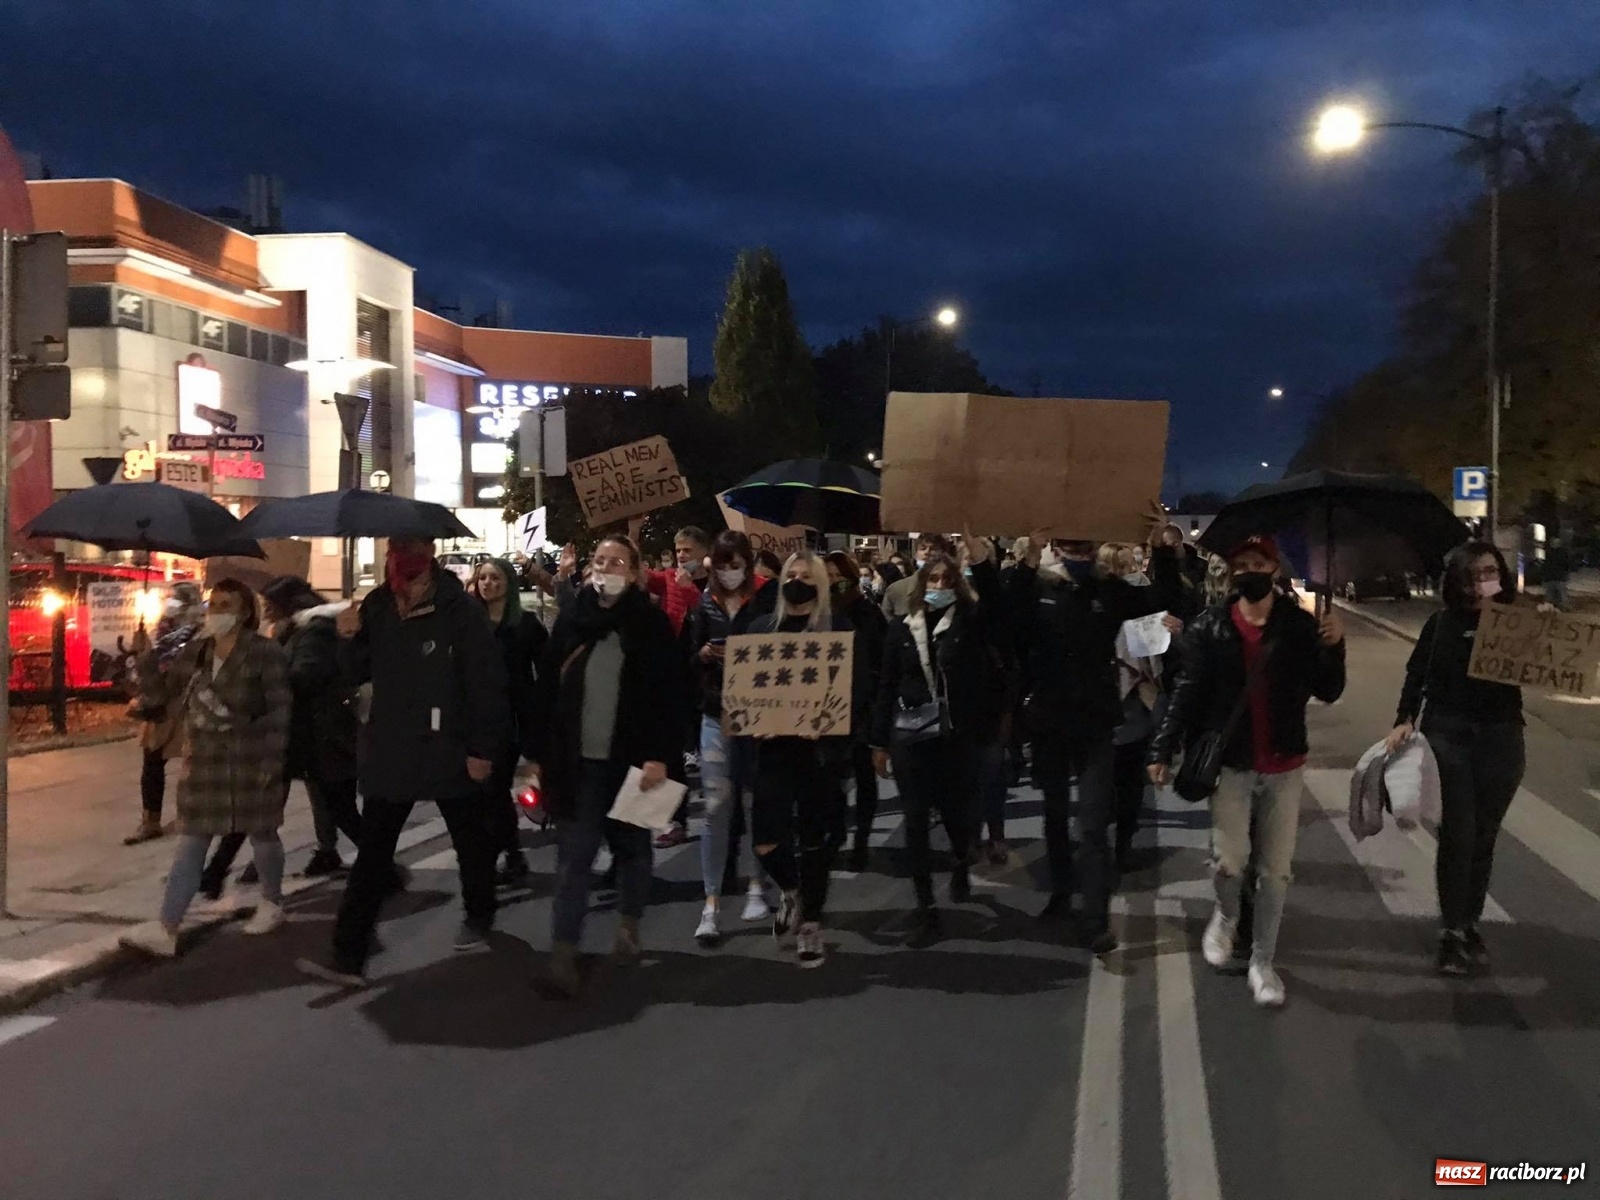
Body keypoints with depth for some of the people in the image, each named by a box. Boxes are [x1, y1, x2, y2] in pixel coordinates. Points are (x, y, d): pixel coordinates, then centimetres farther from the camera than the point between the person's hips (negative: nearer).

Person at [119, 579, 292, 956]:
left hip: (250, 765, -5)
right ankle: (166, 929, 2)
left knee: (261, 834, 11)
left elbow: (280, 711, -13)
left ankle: (272, 903, 33)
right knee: (189, 846, 2)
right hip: (202, 764, 5)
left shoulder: (265, 653, -11)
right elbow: (168, 692, 16)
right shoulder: (195, 651, 8)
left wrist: (272, 761, -17)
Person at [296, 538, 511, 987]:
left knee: (471, 843, 17)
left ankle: (479, 917, 41)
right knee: (372, 855, 3)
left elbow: (488, 683, -15)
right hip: (389, 752, 4)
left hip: (448, 752, -4)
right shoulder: (376, 607, 1)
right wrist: (349, 640, -11)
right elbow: (355, 675, 9)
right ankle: (349, 956, 6)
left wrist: (483, 748, -17)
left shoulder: (461, 610, -14)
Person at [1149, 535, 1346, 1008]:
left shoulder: (1300, 625, -3)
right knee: (1229, 861, -7)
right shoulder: (1210, 626, -4)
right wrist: (1163, 750, -6)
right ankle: (1226, 914, 27)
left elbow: (1328, 692, -2)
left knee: (1275, 870, 7)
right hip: (1229, 763, -1)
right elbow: (1187, 693, -2)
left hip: (1284, 766, 1)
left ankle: (1262, 961, 22)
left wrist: (1334, 647, -19)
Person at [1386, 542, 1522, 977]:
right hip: (1449, 734, -1)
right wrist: (1405, 720, -10)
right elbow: (1417, 673, 1)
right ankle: (1451, 932, 5)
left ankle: (1470, 925, 22)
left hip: (1501, 739, 2)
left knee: (1484, 836, 10)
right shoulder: (1444, 623, -1)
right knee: (1457, 833, -3)